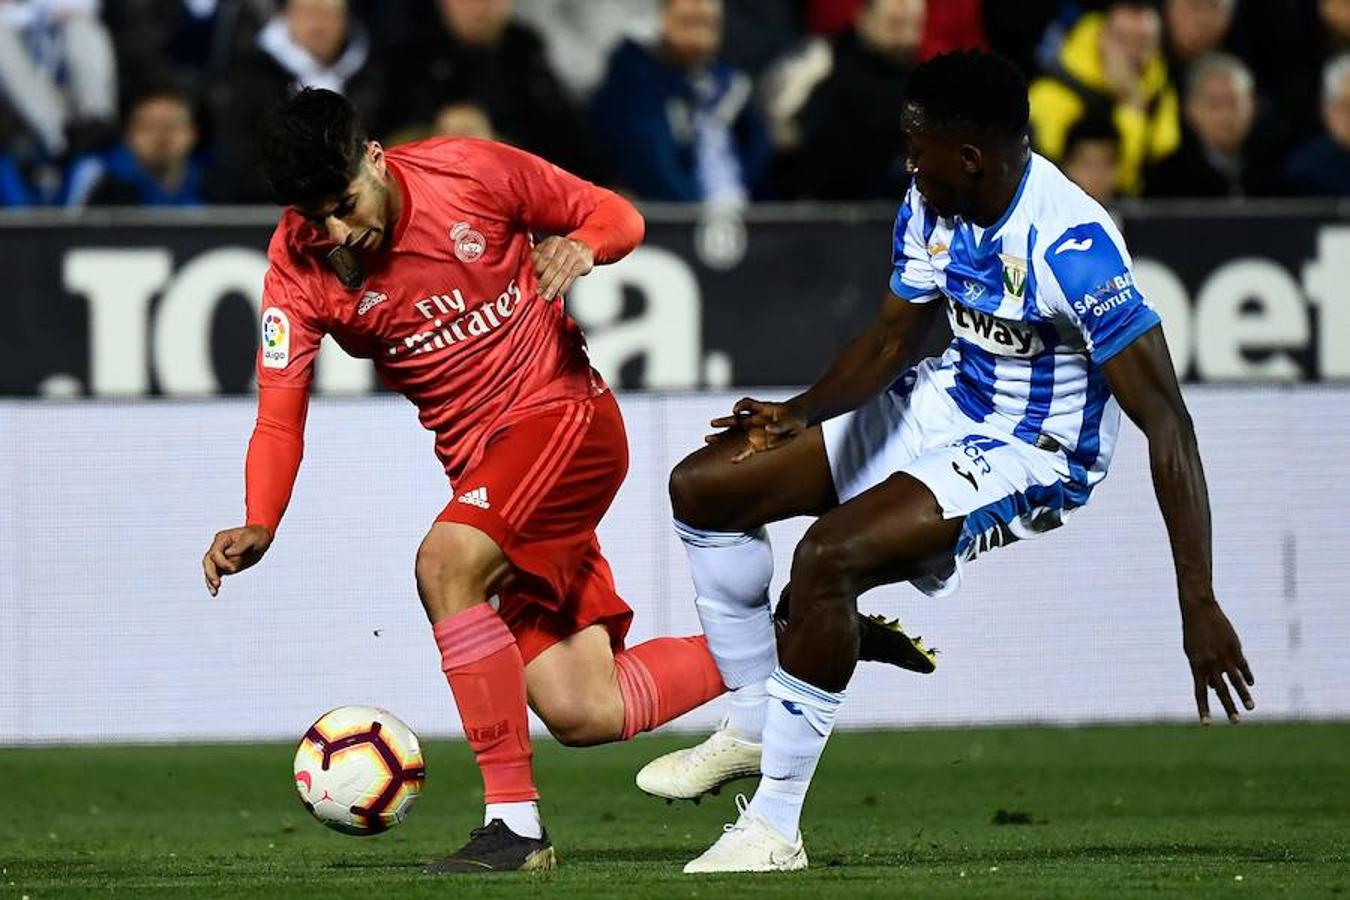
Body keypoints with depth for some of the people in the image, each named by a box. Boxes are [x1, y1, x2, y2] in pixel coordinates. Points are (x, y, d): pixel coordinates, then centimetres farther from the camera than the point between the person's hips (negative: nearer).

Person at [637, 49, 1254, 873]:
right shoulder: (932, 207, -7)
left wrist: (1199, 605, -34)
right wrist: (803, 412, -15)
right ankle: (751, 727, 19)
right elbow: (894, 337, 7)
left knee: (827, 558, -30)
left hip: (1034, 456, -9)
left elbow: (1166, 421, -31)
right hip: (944, 402, 9)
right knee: (702, 486, 5)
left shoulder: (1070, 246, -31)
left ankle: (775, 827, -18)